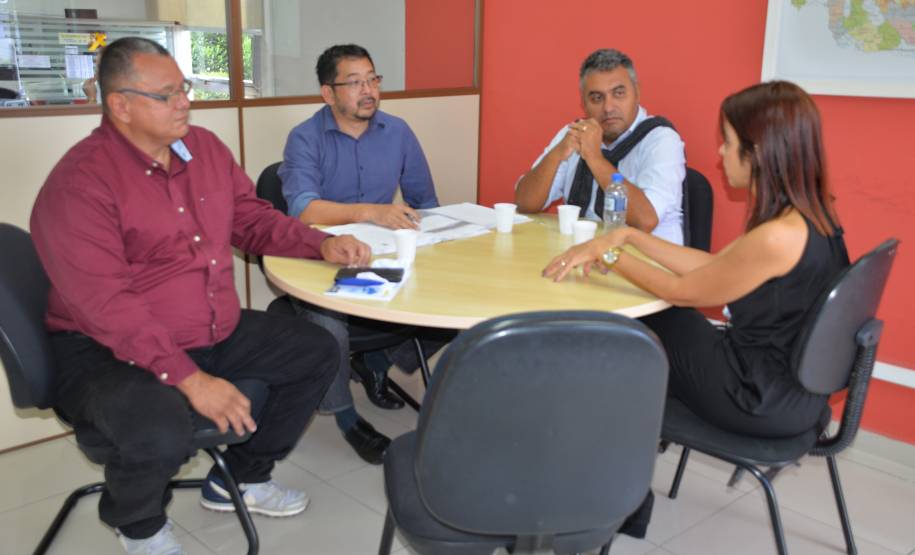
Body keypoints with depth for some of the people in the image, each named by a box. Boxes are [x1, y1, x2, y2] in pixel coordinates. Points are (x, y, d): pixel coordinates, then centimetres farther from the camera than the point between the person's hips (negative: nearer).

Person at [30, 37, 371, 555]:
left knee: (319, 351, 6)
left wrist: (322, 244, -2)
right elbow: (107, 305, -26)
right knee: (161, 433, -36)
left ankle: (242, 476, 24)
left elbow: (253, 218, 15)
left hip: (216, 333, 8)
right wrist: (189, 380, -31)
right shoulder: (79, 184, -20)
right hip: (110, 353, -7)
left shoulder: (204, 147, 4)